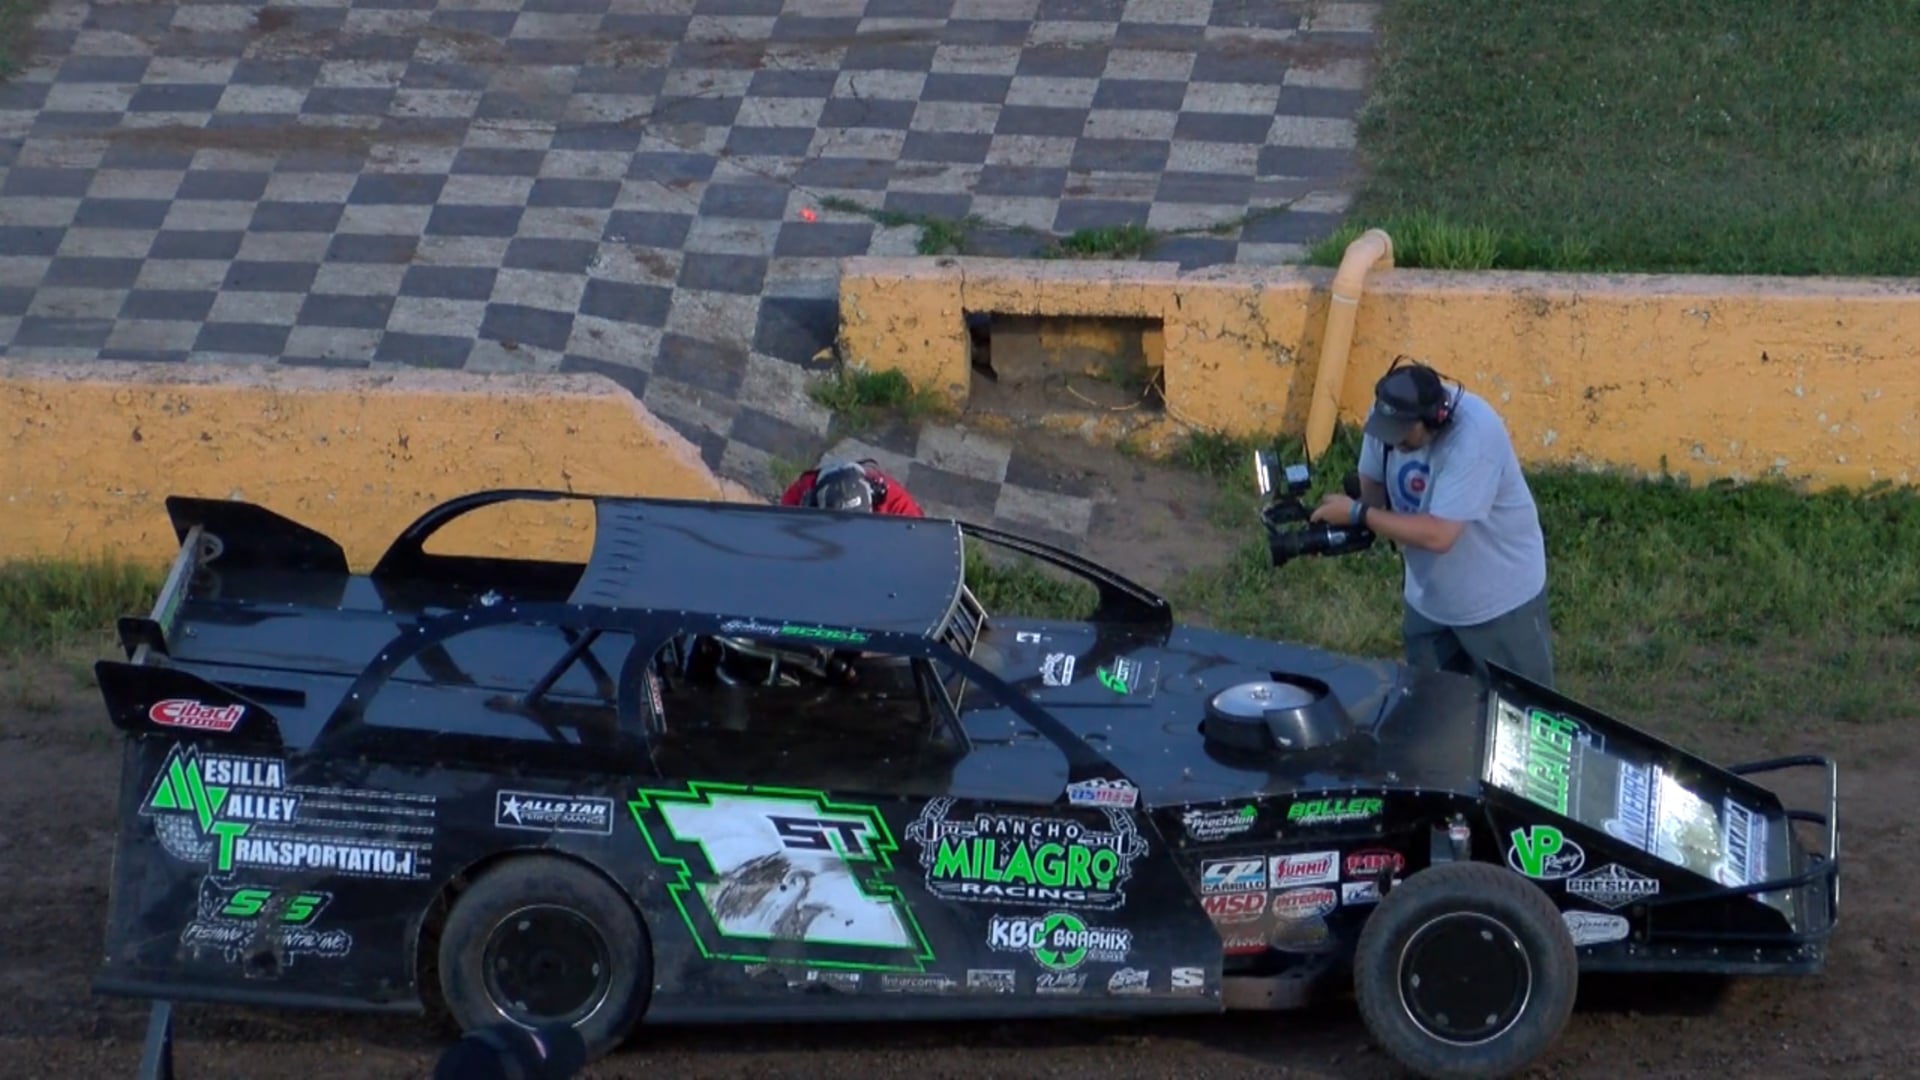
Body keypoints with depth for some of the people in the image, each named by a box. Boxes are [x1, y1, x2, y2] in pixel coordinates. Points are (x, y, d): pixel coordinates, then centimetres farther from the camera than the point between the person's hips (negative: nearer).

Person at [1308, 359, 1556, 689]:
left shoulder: (1473, 435, -35)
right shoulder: (1389, 415, -14)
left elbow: (1438, 534, -38)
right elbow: (1373, 482, 2)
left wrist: (1358, 514, -34)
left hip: (1501, 599, -6)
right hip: (1429, 598, 6)